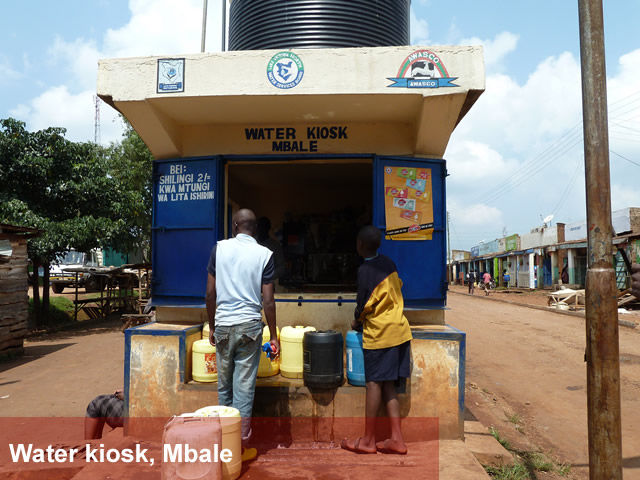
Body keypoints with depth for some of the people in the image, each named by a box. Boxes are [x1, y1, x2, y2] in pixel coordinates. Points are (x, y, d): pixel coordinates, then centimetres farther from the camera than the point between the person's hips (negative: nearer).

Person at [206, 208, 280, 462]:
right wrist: (273, 336, 4)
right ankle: (241, 445, 11)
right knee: (244, 388, 3)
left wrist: (211, 326, 13)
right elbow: (268, 300, -5)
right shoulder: (264, 254, -3)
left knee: (224, 386, 15)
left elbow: (210, 293, 2)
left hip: (223, 325, 2)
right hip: (250, 326, -1)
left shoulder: (219, 248, 1)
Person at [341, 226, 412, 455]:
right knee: (388, 385, 11)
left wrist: (356, 322, 9)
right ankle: (396, 438, 11)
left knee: (374, 383, 0)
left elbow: (363, 305, -12)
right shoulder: (389, 263, 8)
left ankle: (368, 440, 8)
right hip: (399, 329, 7)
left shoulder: (365, 270, -14)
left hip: (378, 333, -7)